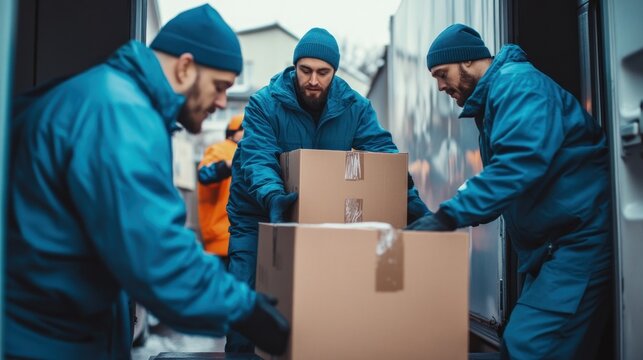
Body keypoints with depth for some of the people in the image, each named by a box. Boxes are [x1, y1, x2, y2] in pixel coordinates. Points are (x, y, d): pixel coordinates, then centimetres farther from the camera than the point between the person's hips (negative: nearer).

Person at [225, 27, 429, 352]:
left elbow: (383, 152, -15)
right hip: (258, 213, -2)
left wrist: (410, 198, -30)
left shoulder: (354, 106, -8)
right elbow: (257, 158, -27)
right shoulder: (265, 103, -16)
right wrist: (272, 196, -48)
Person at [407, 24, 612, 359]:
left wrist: (448, 215, -31)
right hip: (552, 244, 10)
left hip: (579, 239, -10)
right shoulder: (492, 97, 18)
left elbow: (521, 160, -30)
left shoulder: (516, 82, -13)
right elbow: (500, 175, 21)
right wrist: (448, 214, 9)